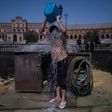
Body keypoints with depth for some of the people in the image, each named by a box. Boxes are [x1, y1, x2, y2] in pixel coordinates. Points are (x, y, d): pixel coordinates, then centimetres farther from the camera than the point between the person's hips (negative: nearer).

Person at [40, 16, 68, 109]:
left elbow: (64, 30, -36)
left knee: (62, 79, -3)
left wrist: (58, 20, -27)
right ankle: (58, 97, 25)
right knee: (57, 79, 14)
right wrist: (46, 20, 2)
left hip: (63, 59, -7)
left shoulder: (61, 36, -12)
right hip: (55, 60, 7)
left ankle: (63, 99, 5)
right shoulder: (51, 37, 5)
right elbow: (42, 31, 12)